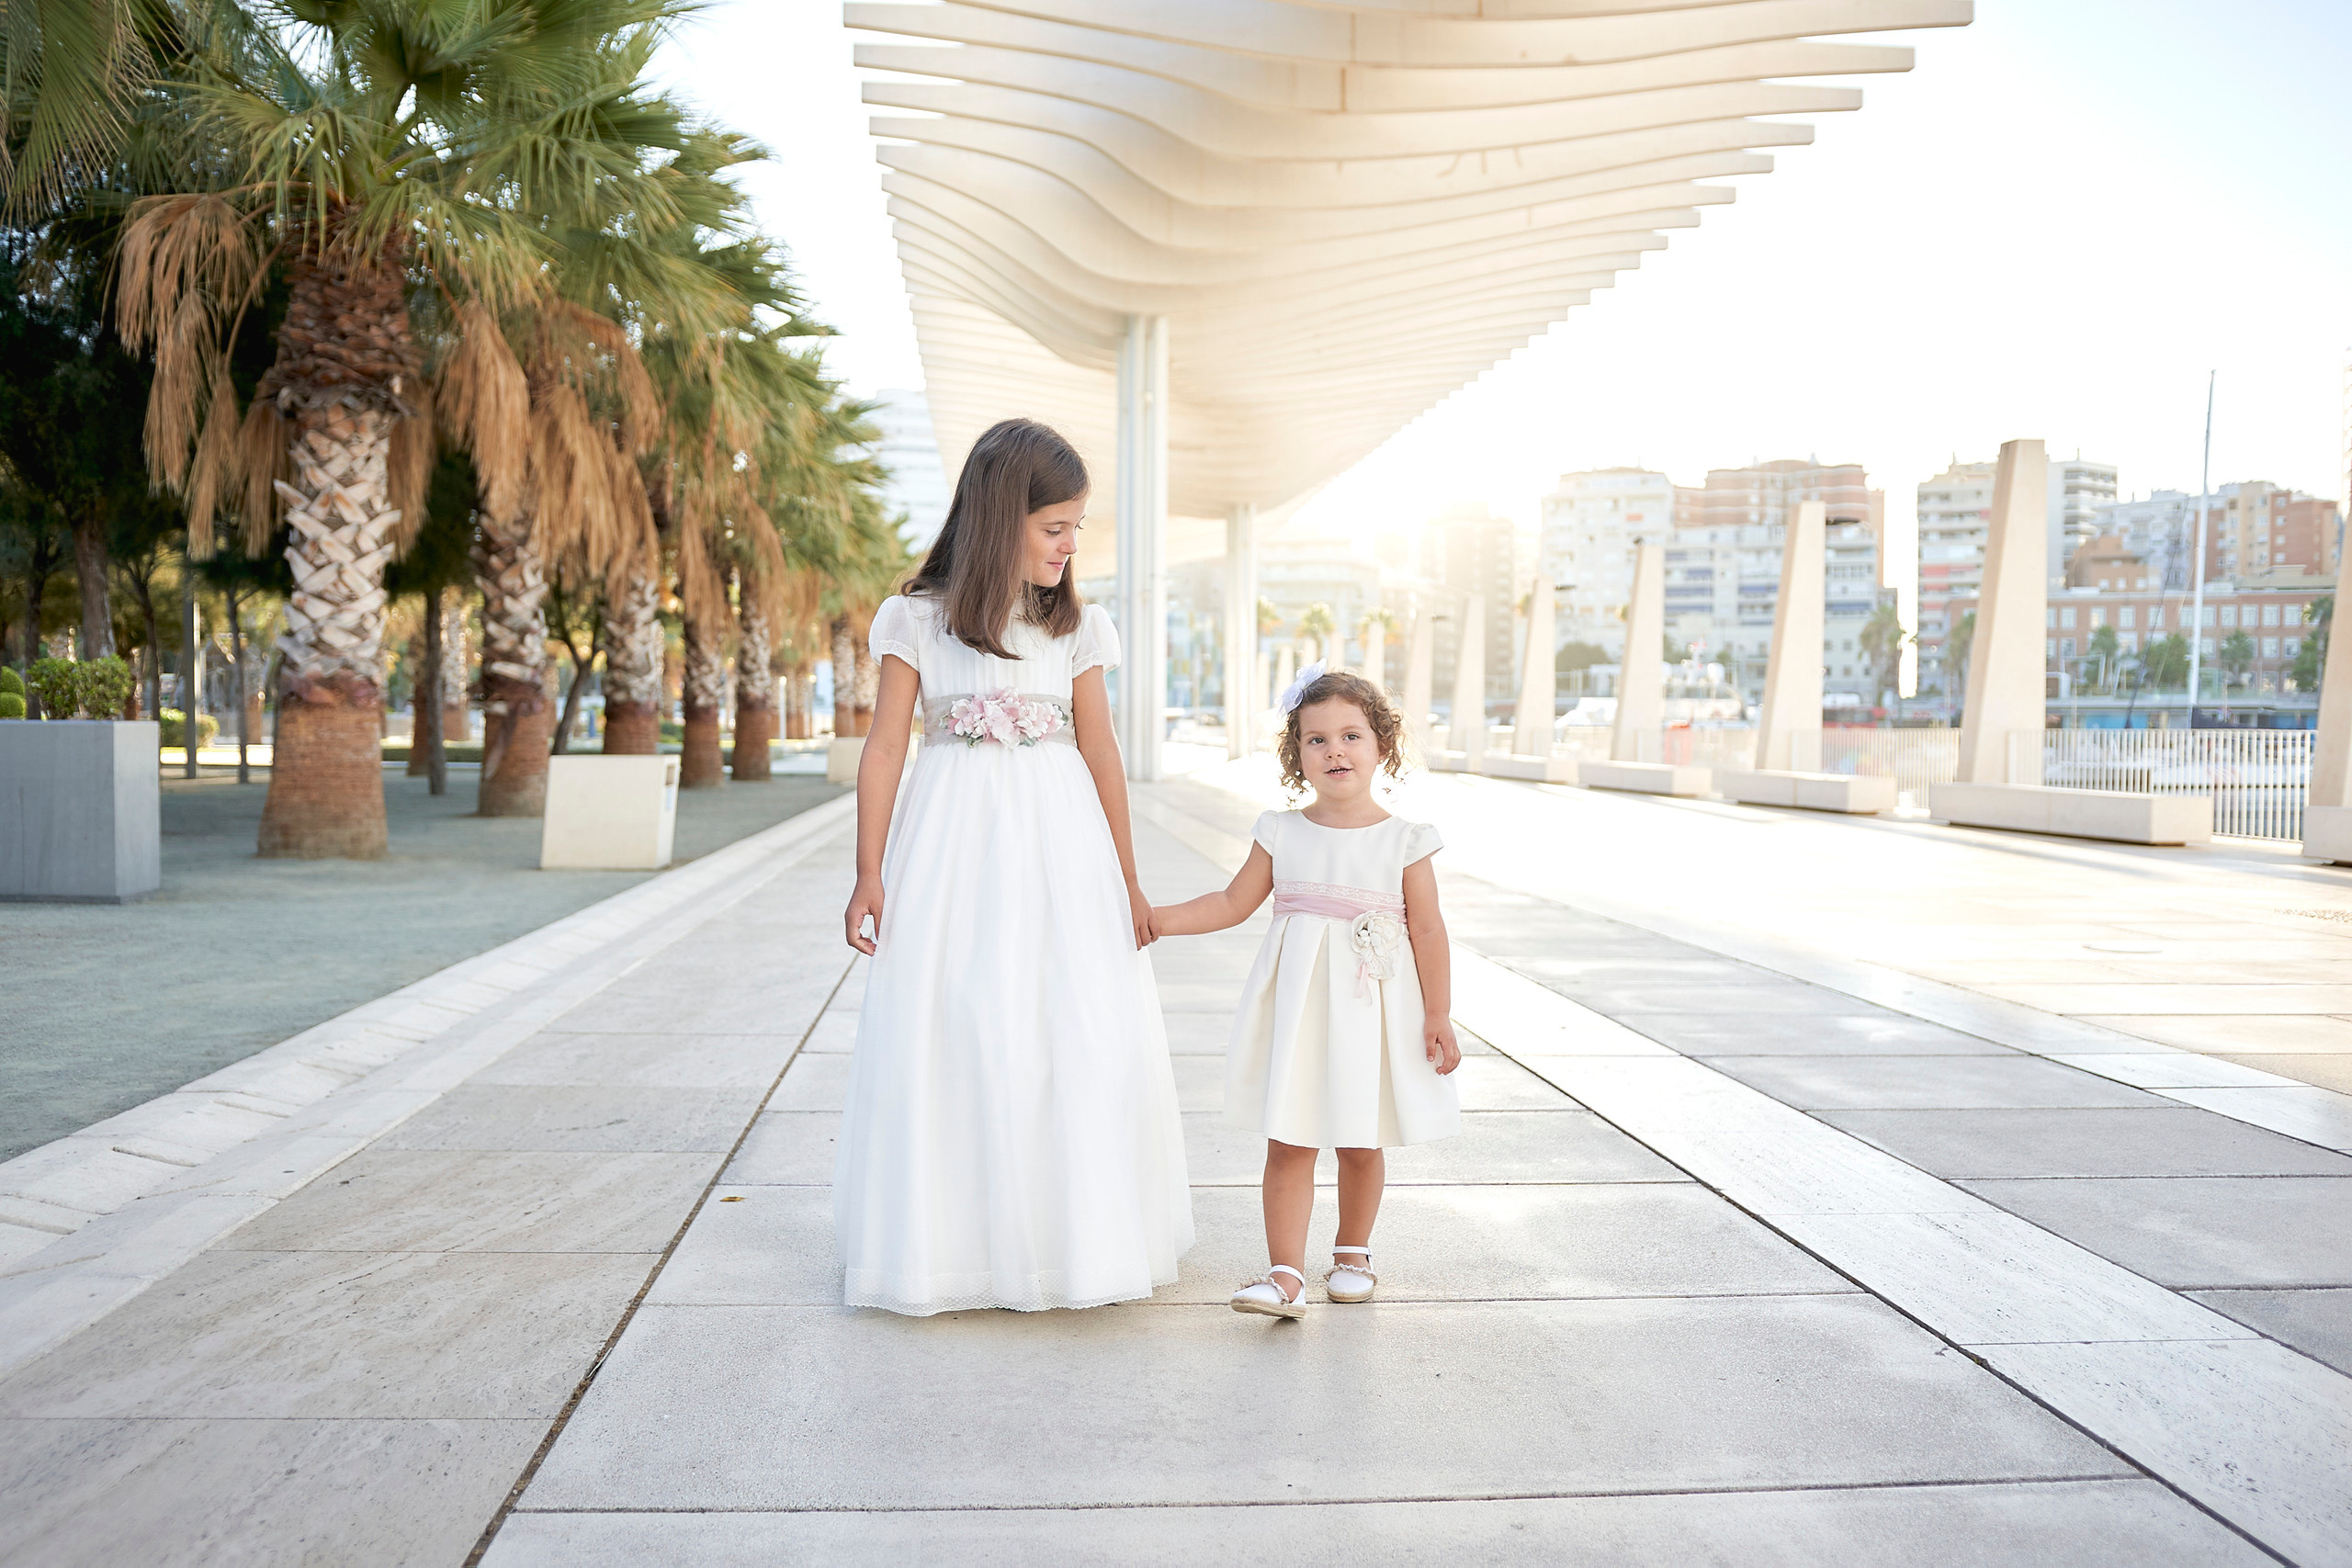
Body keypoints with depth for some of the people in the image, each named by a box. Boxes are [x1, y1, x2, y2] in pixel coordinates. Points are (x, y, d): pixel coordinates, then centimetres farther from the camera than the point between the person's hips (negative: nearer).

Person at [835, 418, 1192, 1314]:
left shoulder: (1077, 626, 7)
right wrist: (870, 873, -4)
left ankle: (1071, 1236, 18)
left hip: (1058, 845, 2)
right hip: (951, 842, -2)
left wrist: (1125, 879, 8)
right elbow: (886, 747, 0)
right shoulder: (917, 619, 0)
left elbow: (1099, 751, 8)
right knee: (947, 1035, 0)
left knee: (1075, 1036, 1)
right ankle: (950, 1240, 16)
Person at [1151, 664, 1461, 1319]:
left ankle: (1352, 1253, 34)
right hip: (1296, 1008, 1)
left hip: (1371, 1009, -1)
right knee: (1289, 1141, -3)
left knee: (1361, 1141, 12)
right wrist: (1156, 917, 2)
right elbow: (1233, 903, 9)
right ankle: (1286, 1275, 1)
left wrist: (1438, 1017, -5)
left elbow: (1428, 932, -2)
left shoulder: (1403, 841, -3)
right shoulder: (1281, 834, 3)